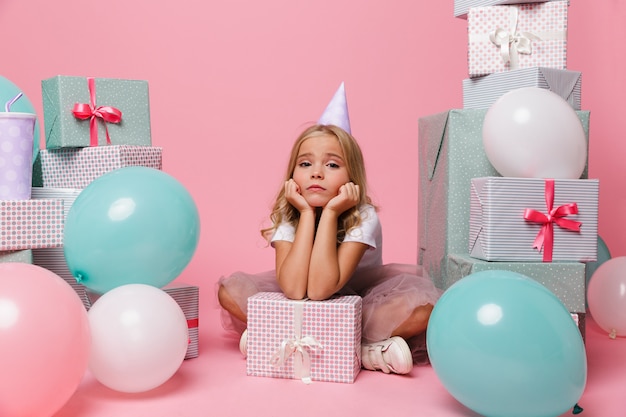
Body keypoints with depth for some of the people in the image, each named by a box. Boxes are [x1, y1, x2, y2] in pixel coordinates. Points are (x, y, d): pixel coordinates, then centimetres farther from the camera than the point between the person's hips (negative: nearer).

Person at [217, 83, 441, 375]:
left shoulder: (363, 218, -24)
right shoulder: (287, 217, -16)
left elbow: (320, 289, -37)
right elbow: (294, 289, -35)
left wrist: (330, 213, -35)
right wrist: (307, 214, -31)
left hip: (361, 303, -2)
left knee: (421, 305, -32)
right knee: (230, 289, -19)